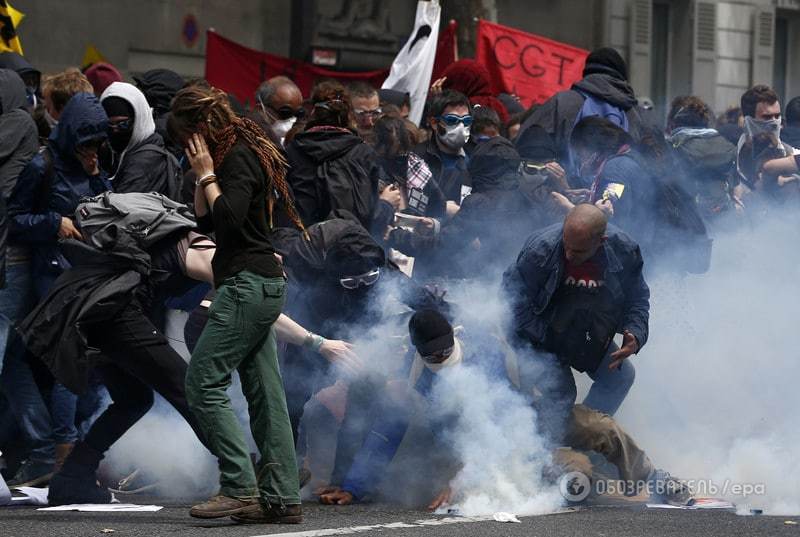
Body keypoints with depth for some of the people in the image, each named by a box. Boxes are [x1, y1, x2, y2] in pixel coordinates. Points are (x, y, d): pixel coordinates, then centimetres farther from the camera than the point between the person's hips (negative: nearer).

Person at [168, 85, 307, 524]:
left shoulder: (238, 158, -11)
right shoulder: (243, 154, 18)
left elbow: (230, 216, -22)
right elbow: (205, 220, 20)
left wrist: (207, 173, -11)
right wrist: (202, 175, 9)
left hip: (248, 285, -10)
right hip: (263, 285, 10)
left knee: (203, 382, -11)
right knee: (264, 392, 7)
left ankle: (239, 487, -15)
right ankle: (281, 498, 6)